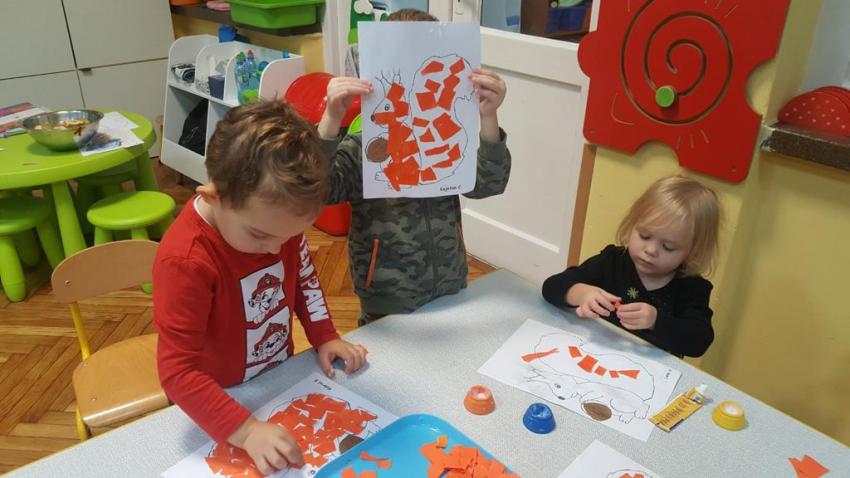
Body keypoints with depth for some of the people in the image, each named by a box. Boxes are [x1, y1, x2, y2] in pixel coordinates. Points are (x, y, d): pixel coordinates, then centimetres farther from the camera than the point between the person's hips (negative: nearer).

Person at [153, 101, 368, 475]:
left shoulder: (277, 218, -16)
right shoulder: (186, 262, -34)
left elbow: (303, 275, 2)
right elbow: (178, 372, -33)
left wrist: (325, 337, -5)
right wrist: (246, 430, -39)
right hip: (219, 404, -4)